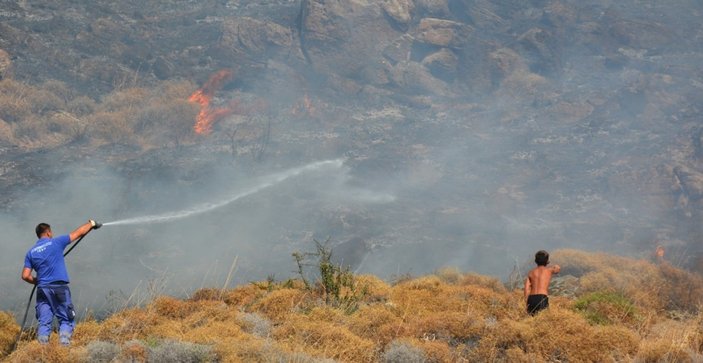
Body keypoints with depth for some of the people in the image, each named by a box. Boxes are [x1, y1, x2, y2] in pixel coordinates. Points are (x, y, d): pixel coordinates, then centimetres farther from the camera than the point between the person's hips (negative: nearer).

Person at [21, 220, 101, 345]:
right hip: (59, 287, -3)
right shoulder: (56, 242, 1)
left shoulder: (31, 252, 9)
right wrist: (91, 224, 27)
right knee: (66, 320, 3)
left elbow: (25, 276, 4)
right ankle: (64, 345, -11)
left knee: (44, 322, 4)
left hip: (42, 289, 3)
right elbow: (79, 233, 10)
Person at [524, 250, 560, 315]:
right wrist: (556, 266, 58)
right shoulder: (549, 270, 11)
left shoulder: (531, 272, 18)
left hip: (531, 300, 4)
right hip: (542, 299, -4)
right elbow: (558, 269, 37)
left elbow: (526, 291, 7)